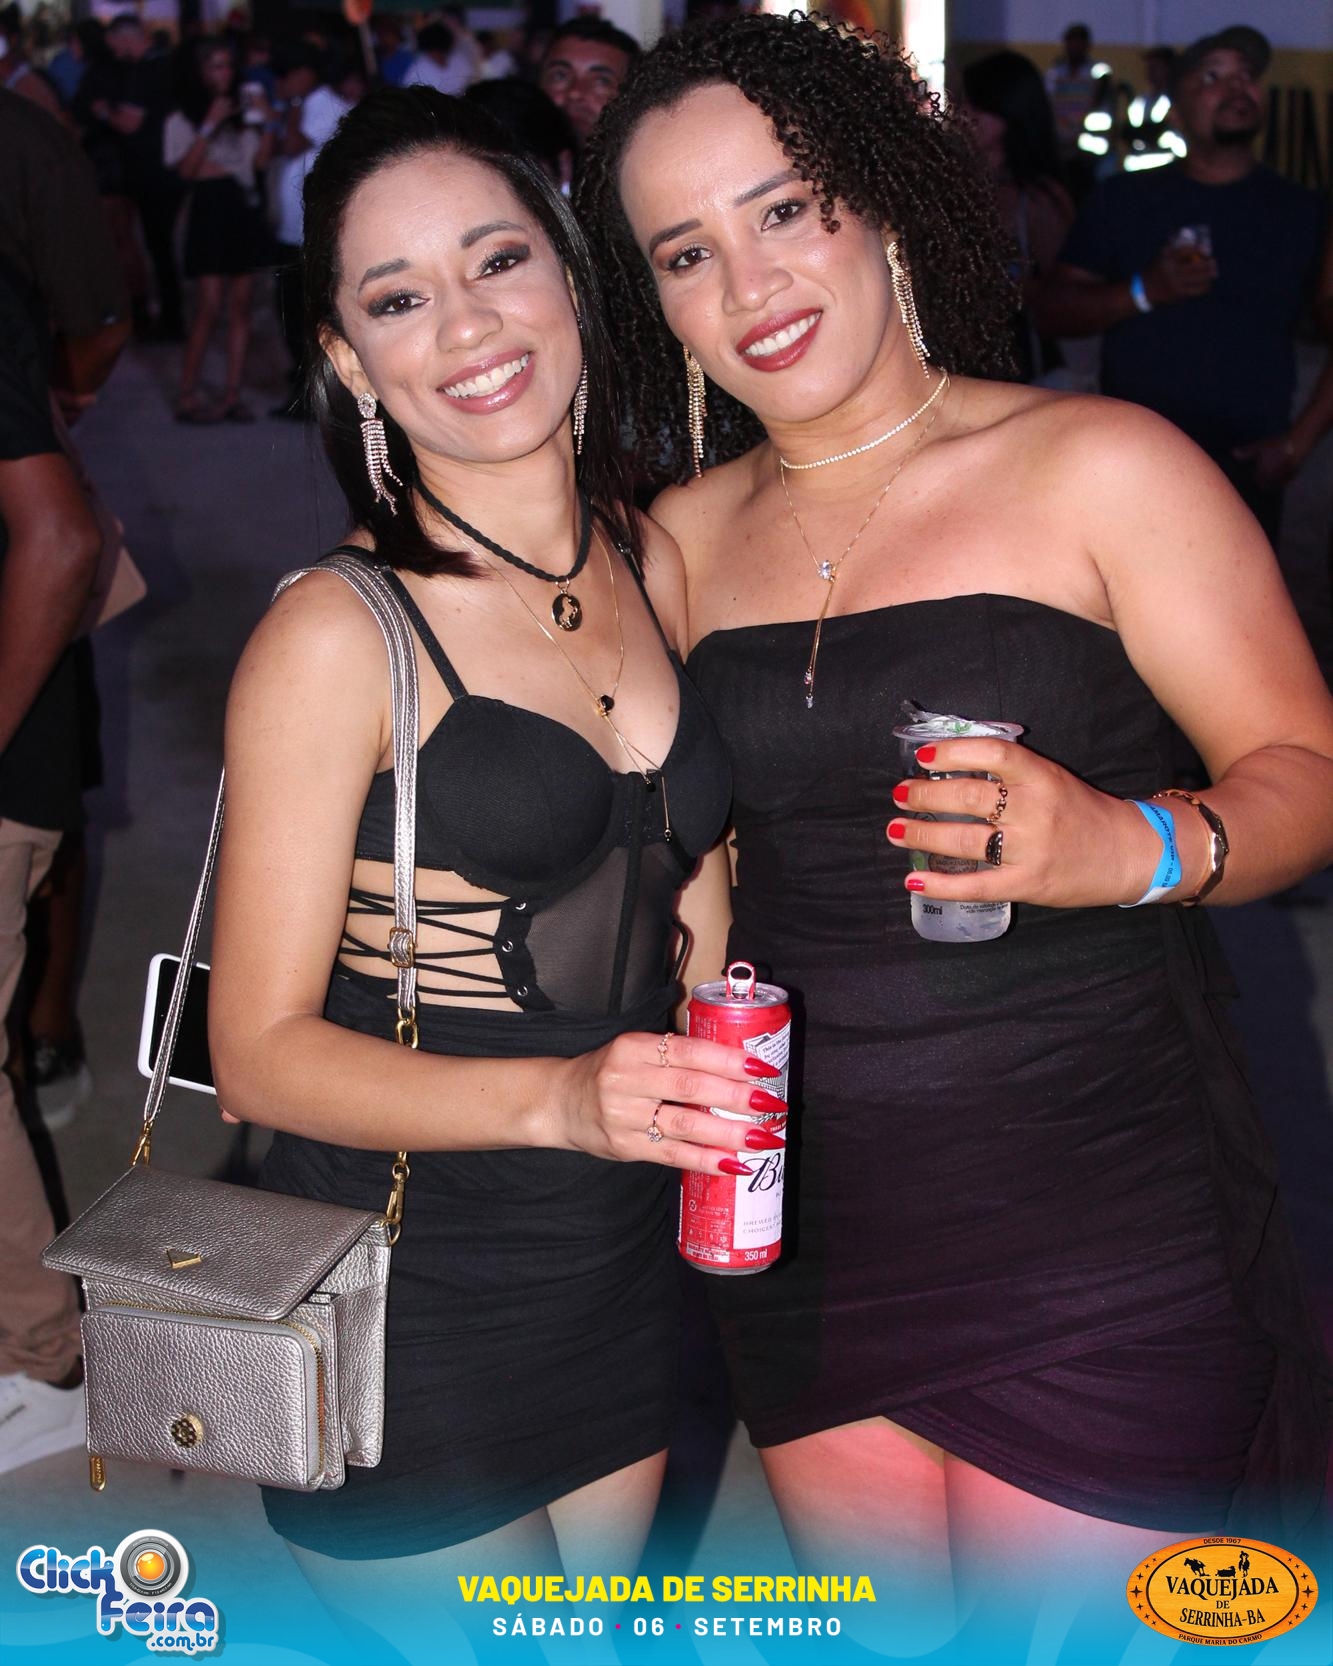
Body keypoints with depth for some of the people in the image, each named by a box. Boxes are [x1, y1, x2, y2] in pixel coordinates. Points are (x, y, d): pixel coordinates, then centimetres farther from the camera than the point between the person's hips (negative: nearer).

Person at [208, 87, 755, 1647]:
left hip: (629, 1264, 6)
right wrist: (561, 1098, -29)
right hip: (413, 1294, -6)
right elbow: (262, 1048, -16)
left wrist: (712, 1094, 0)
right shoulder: (336, 633, -16)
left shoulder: (653, 563, 2)